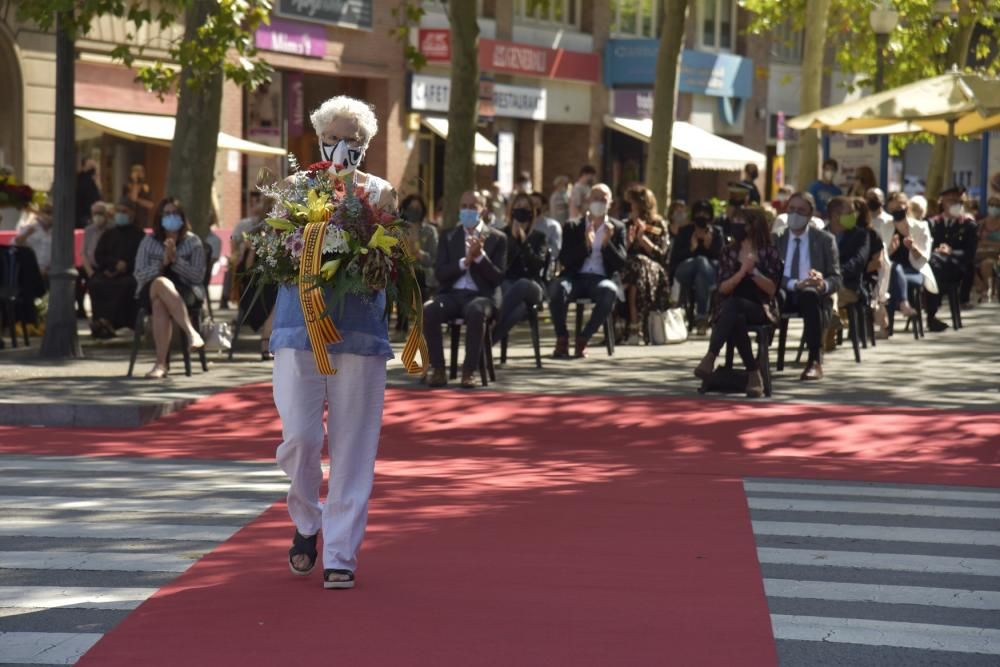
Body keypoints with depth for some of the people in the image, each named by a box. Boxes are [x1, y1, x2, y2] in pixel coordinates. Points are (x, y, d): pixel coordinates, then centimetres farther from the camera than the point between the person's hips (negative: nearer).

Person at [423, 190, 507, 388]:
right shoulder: (448, 237, 15)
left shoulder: (497, 238, 8)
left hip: (481, 295, -2)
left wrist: (480, 256, -14)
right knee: (427, 310, -31)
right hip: (452, 294, 2)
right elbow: (440, 274, 4)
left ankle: (469, 371, -27)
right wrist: (465, 261, -11)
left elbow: (497, 278, 0)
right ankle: (438, 370, -22)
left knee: (475, 312, -39)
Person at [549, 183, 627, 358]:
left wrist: (607, 243, -14)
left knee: (610, 291, -37)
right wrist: (585, 245, -15)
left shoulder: (617, 228, 12)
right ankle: (562, 338, -19)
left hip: (601, 278, 0)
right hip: (576, 277, 0)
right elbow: (564, 260, 0)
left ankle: (583, 339, -21)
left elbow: (620, 264, 2)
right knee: (557, 287, -35)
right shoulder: (572, 227, 11)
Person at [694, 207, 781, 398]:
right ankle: (753, 372, -36)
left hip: (761, 309, -2)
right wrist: (742, 272, -15)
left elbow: (772, 289, -1)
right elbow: (723, 288, 2)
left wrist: (754, 271, -17)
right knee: (736, 320, -38)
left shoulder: (769, 252, 5)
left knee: (732, 305, -38)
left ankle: (711, 356, -47)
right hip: (731, 311, 2)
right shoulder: (729, 252, 11)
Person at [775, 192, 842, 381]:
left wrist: (823, 284, -22)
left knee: (810, 294, -39)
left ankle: (815, 362, -42)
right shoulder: (776, 239, 13)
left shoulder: (825, 240, 9)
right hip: (786, 294, 1)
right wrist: (794, 284, -20)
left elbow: (836, 279, 4)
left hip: (815, 295, -1)